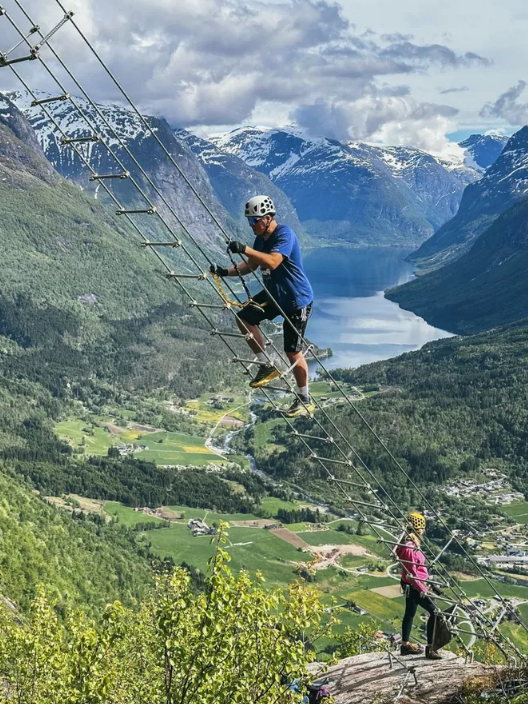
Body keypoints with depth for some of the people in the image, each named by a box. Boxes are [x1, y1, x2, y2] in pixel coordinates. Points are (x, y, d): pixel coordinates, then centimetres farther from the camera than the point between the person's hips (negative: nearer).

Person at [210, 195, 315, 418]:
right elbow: (250, 266, 11)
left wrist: (245, 249, -45)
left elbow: (273, 262, -39)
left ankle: (305, 401, 13)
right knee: (244, 318, 2)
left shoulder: (284, 234, -24)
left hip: (297, 300, -9)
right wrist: (226, 272, -2)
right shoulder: (261, 238, 3)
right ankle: (267, 366, 13)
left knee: (293, 352, -4)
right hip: (273, 295, 9)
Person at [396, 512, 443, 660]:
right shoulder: (410, 548, -25)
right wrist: (423, 590, -23)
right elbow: (412, 574, -25)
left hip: (410, 586, 10)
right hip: (414, 586, -10)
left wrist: (431, 584, 20)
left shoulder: (412, 545, 6)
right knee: (434, 612, -7)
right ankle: (430, 648, -4)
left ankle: (406, 645, 32)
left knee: (410, 614, 19)